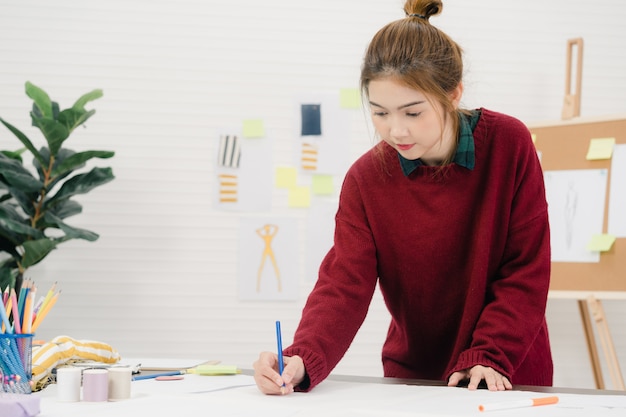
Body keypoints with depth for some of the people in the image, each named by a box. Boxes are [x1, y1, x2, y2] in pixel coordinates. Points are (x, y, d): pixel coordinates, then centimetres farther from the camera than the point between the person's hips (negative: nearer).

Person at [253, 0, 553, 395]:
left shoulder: (509, 144, -10)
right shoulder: (365, 179, -7)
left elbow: (526, 269, -8)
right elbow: (344, 286, -13)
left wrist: (490, 358, -16)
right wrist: (302, 361, -30)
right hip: (412, 377, 2)